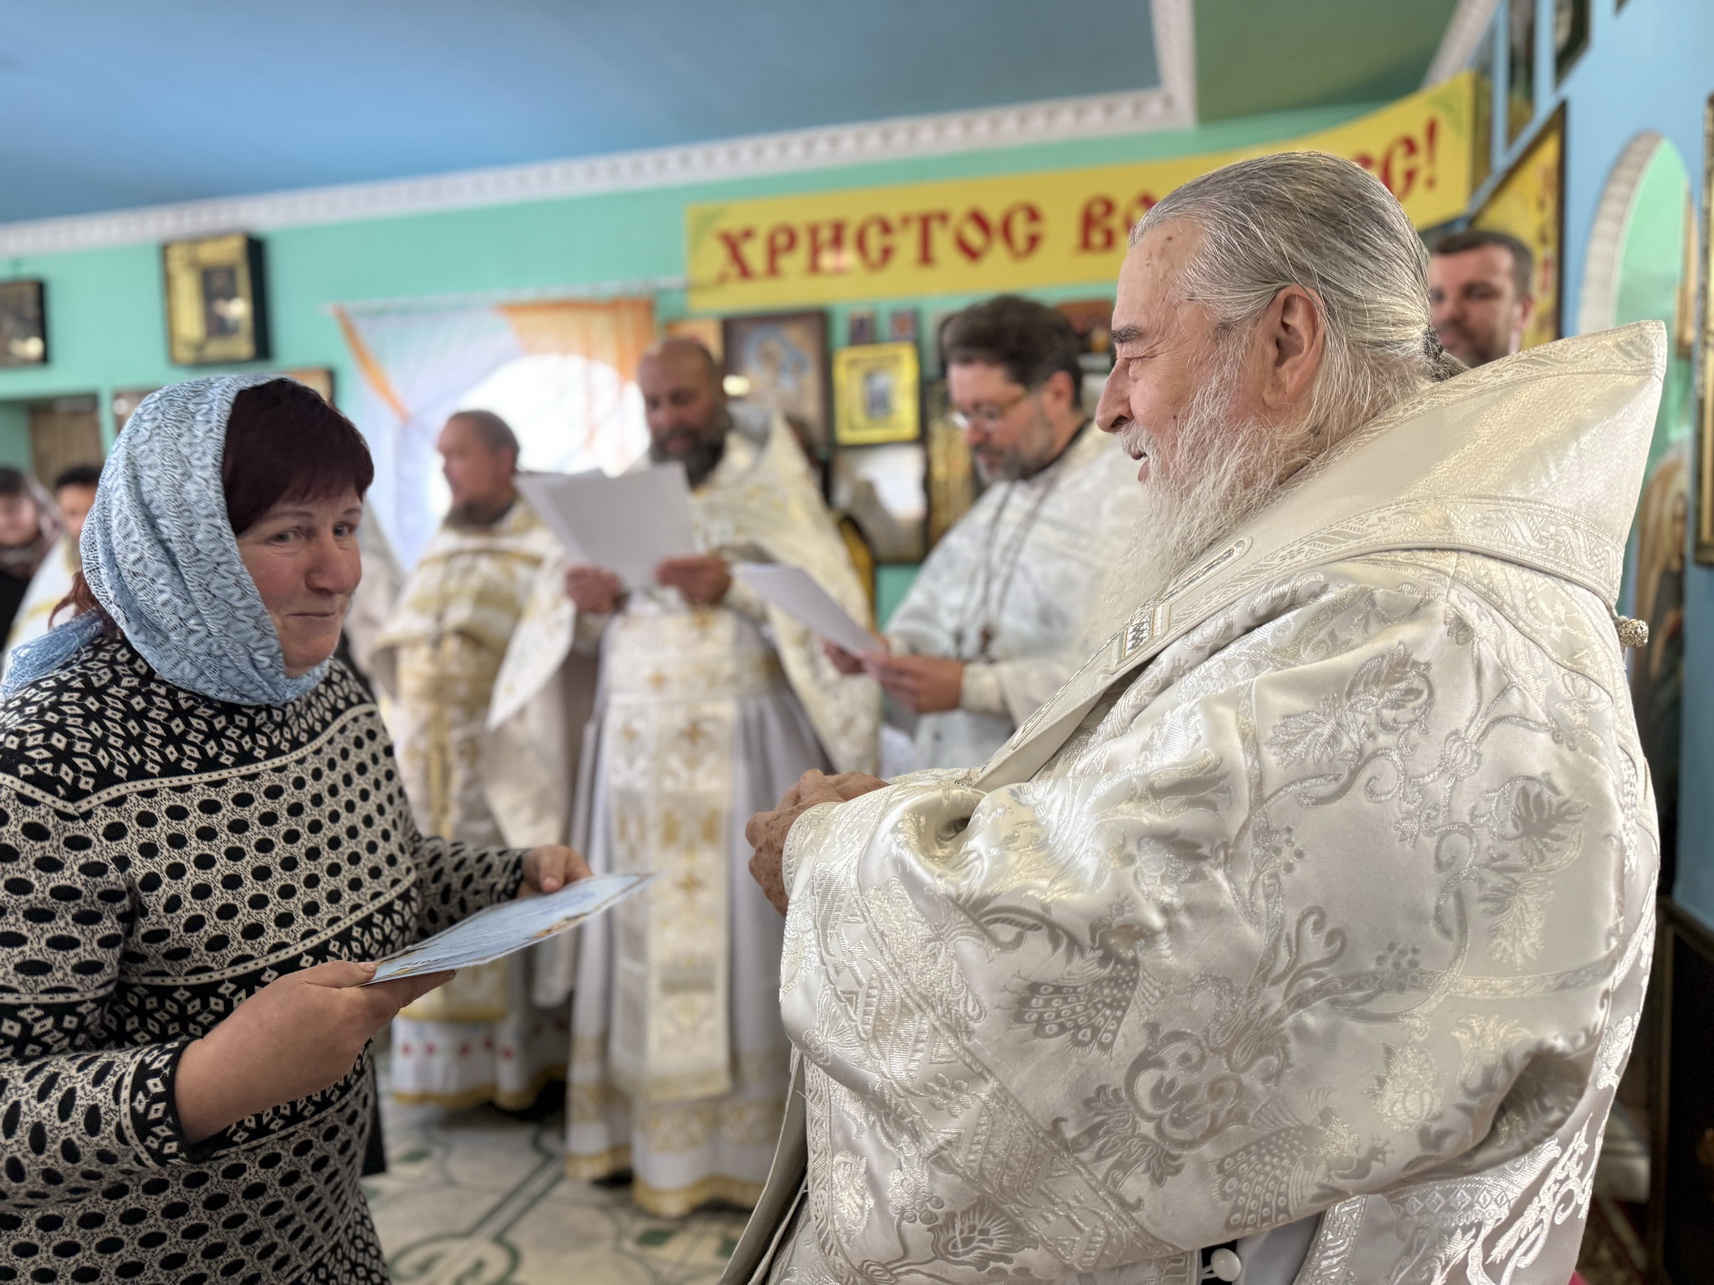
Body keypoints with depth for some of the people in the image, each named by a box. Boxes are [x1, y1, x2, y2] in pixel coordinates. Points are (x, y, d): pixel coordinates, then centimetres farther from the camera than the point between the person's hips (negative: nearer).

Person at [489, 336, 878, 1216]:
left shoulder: (772, 484, 4)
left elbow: (828, 600, -9)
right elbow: (576, 631, 11)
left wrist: (737, 588, -25)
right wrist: (584, 603, -11)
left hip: (743, 749, -3)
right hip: (638, 749, 4)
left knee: (738, 930, -1)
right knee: (640, 931, 5)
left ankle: (746, 1138, 12)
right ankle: (644, 1128, 17)